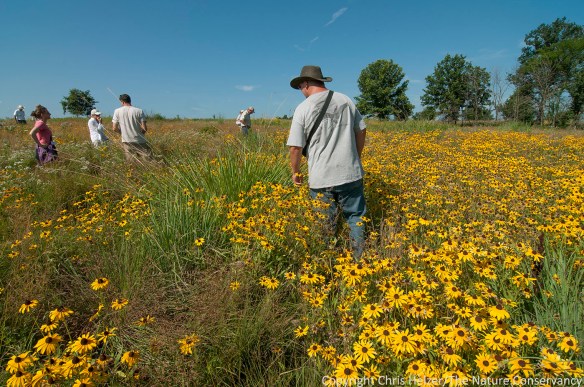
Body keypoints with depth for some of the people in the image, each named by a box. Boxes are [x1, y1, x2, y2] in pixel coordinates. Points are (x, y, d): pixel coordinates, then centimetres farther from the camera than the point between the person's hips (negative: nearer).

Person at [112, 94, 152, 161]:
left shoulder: (117, 111, 2)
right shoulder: (139, 111, -3)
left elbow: (115, 129, 3)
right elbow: (144, 128, -7)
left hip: (127, 142, 2)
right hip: (140, 142, -2)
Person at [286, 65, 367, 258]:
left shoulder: (303, 108, -8)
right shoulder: (346, 100, 3)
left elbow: (295, 148, -9)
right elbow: (361, 132, 11)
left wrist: (295, 172, 6)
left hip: (321, 178, -2)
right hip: (350, 173, 3)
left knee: (325, 224, 11)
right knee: (356, 216, 15)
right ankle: (360, 257, 21)